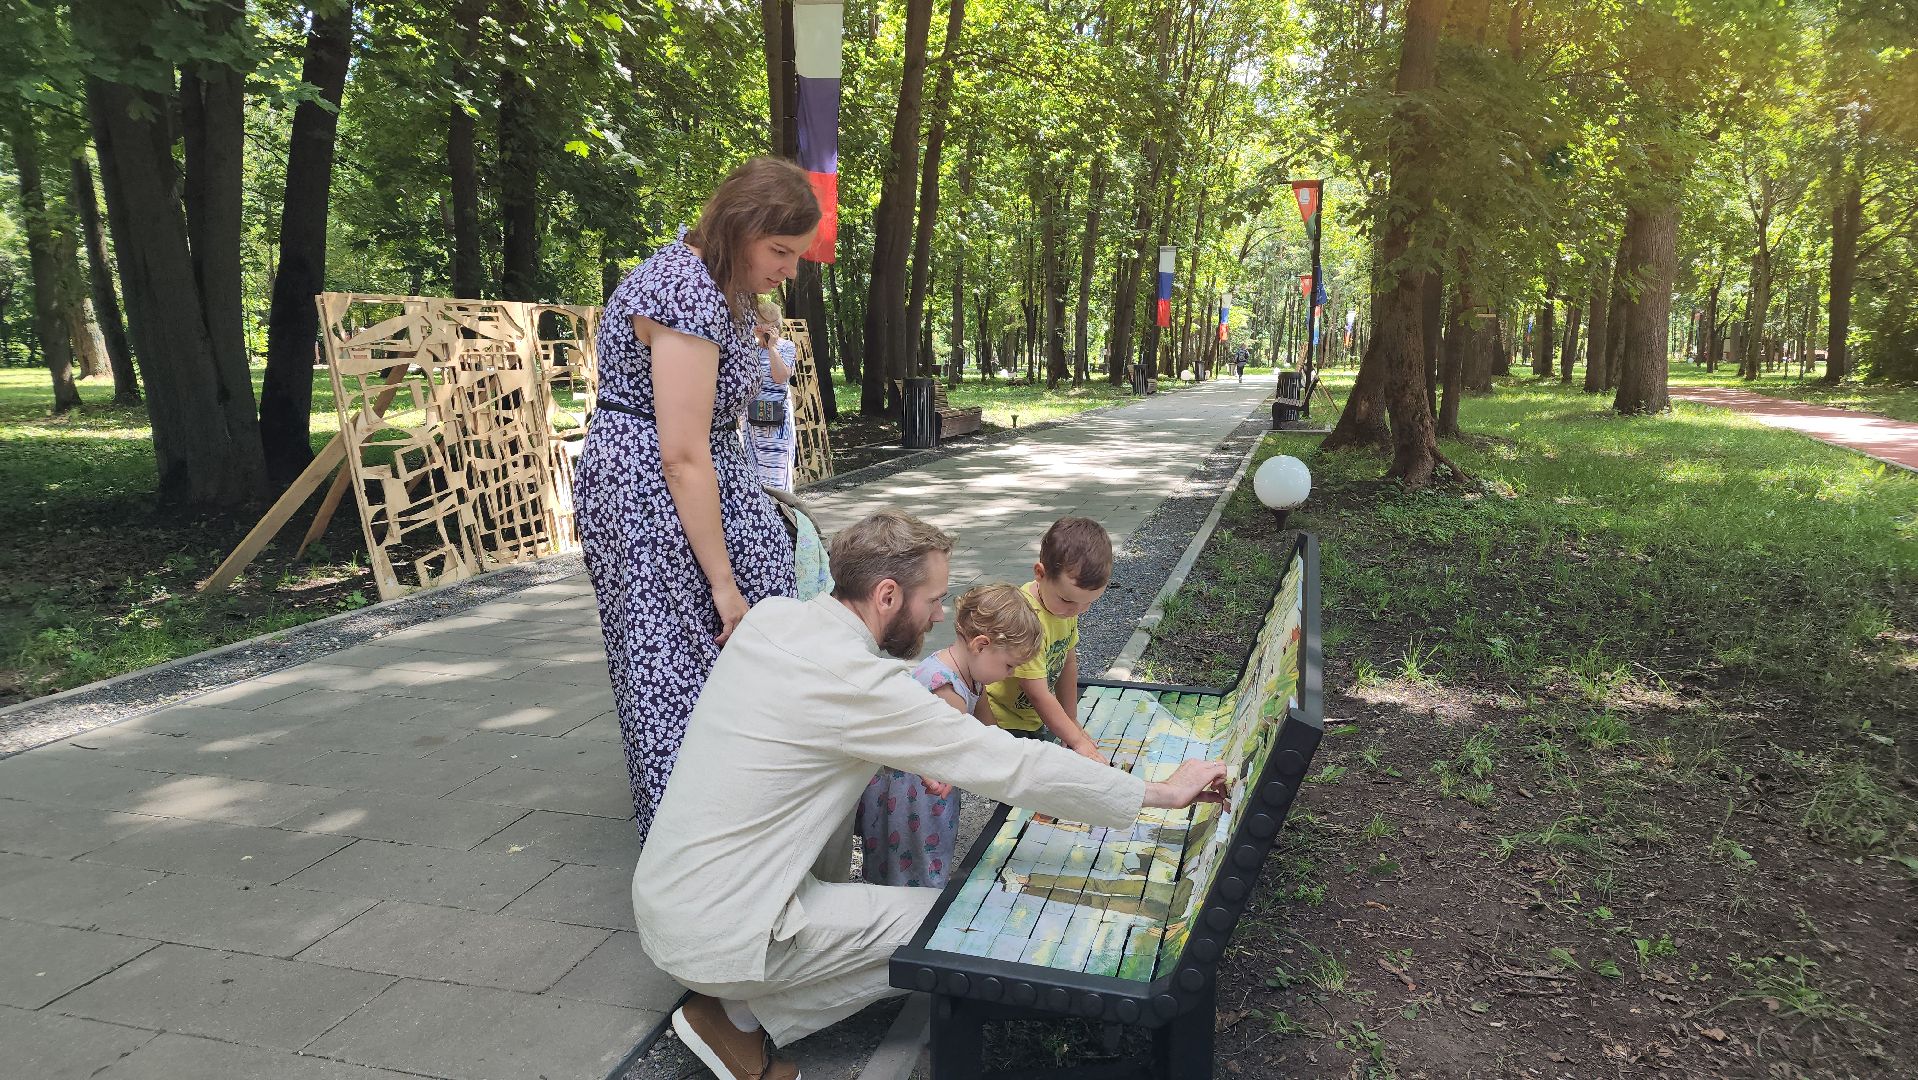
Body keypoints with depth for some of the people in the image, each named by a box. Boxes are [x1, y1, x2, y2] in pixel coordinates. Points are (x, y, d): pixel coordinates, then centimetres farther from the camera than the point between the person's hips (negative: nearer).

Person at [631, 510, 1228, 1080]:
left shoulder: (771, 614, 0)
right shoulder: (856, 680, -24)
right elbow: (1010, 764, -21)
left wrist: (918, 754, 4)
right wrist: (1159, 792, -11)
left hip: (659, 897, 8)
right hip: (716, 938, -8)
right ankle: (738, 1016, 1)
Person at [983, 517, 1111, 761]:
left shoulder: (1066, 603, -5)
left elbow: (1068, 663, 7)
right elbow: (1039, 695, -27)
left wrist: (1072, 722, 12)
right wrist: (1077, 741, -20)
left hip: (1035, 718, 8)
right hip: (1004, 722, -8)